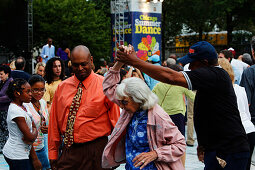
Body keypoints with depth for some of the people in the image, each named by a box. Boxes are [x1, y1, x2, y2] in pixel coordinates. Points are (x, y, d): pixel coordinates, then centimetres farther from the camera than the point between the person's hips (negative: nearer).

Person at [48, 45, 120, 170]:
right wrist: (53, 154, 9)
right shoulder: (62, 87, 7)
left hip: (95, 152, -3)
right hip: (68, 150, 3)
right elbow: (54, 122, 10)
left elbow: (116, 120, -2)